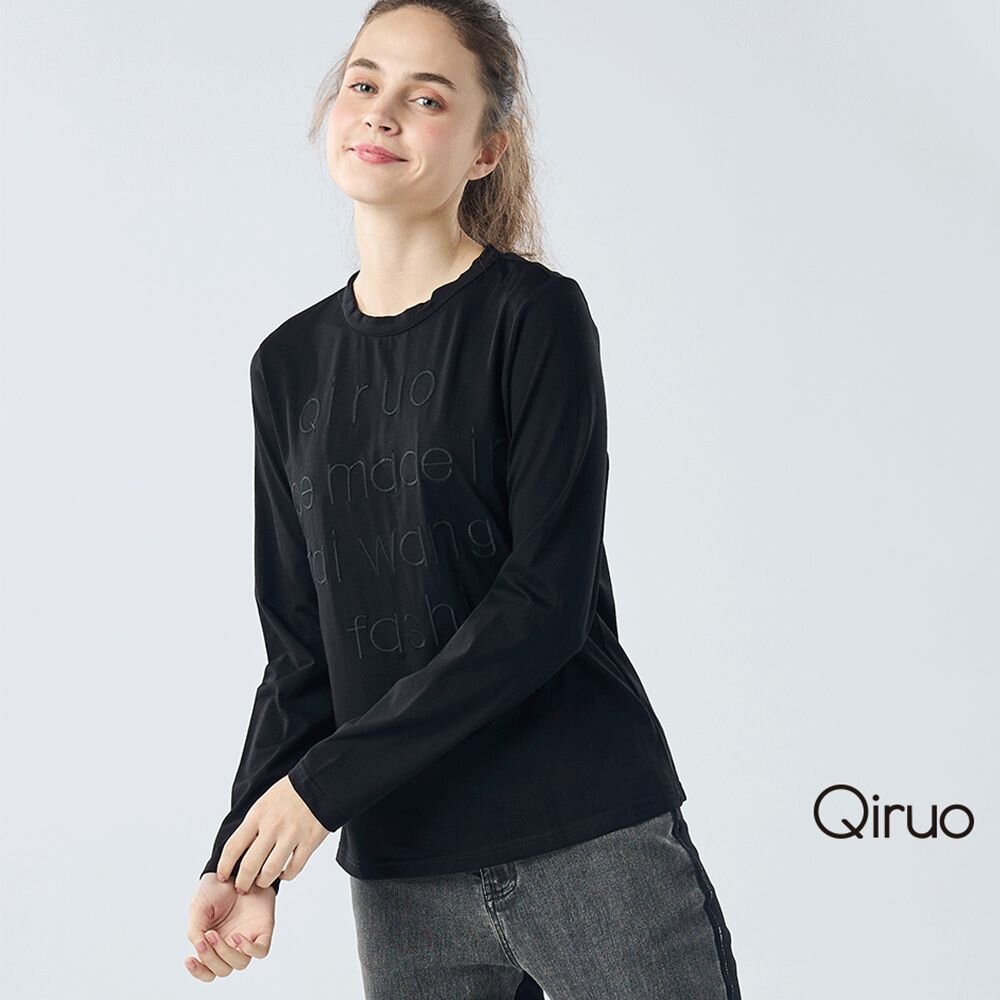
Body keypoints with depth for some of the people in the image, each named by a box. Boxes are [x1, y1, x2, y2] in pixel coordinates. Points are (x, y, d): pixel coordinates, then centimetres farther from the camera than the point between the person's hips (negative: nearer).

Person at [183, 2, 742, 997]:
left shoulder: (533, 314, -5)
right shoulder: (290, 363, 9)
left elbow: (546, 601, -13)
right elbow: (301, 645, 10)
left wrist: (326, 782, -14)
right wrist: (245, 854, -1)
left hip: (588, 839, -4)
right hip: (399, 871, 4)